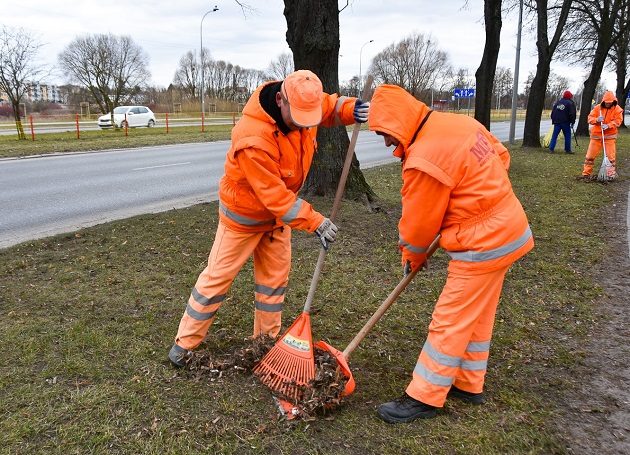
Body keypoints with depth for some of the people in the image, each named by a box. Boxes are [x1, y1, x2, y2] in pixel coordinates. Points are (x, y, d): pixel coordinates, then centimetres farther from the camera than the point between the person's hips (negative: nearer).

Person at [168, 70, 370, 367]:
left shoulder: (303, 104, -16)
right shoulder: (253, 138, -39)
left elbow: (329, 106, 6)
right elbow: (273, 195, -33)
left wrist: (351, 109, -17)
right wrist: (315, 222, -31)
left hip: (277, 211, 7)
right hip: (244, 214, -7)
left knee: (276, 276, 13)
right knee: (218, 276, 3)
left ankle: (267, 339, 29)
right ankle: (185, 343, 19)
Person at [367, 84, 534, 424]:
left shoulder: (424, 160, -24)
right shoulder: (459, 122, 2)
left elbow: (418, 223, -12)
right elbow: (501, 155, 17)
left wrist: (412, 258, 7)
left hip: (483, 245, -9)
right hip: (508, 230, 10)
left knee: (450, 322, 0)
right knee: (478, 316, 19)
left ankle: (424, 398, 13)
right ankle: (469, 385, 34)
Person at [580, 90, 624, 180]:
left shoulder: (617, 109, -4)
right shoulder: (597, 108, -1)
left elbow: (618, 121, -8)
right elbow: (590, 118, -1)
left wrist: (608, 125, -24)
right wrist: (597, 120, -22)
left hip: (610, 136, -1)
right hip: (596, 135, 1)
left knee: (611, 156, 0)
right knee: (590, 155, 3)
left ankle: (612, 174, 14)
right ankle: (586, 173, 12)